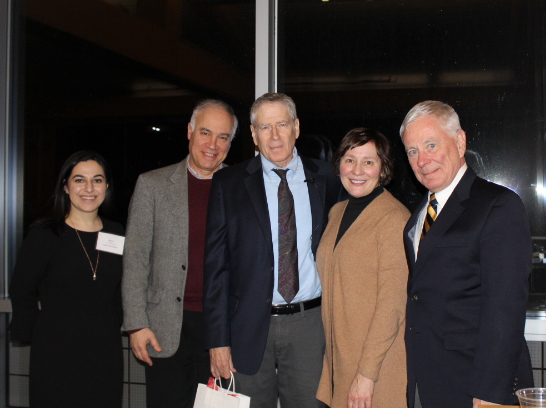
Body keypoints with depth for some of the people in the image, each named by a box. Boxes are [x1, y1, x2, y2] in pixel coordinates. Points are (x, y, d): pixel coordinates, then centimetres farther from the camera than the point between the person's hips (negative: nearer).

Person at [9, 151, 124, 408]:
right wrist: (36, 333, 3)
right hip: (56, 355, -3)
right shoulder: (44, 235, -5)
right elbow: (21, 292, 2)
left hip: (106, 353, 3)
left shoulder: (117, 234, 6)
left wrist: (113, 326, 9)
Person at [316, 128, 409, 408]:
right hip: (337, 357, 6)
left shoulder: (395, 218, -14)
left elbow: (392, 304, -16)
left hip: (379, 367, -6)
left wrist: (367, 373, -18)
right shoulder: (337, 212, 10)